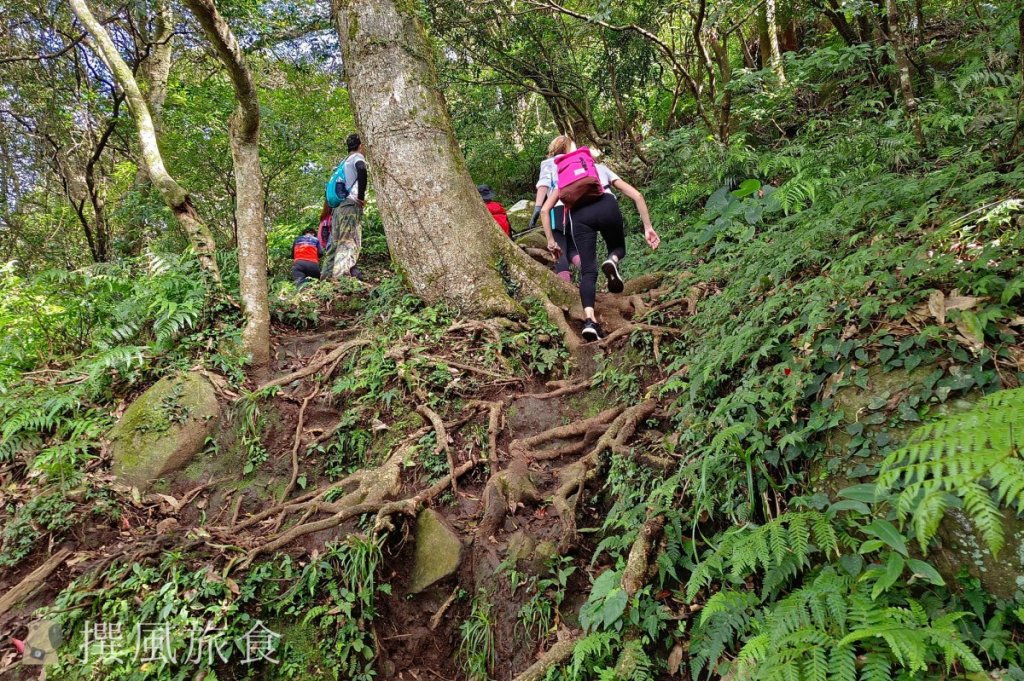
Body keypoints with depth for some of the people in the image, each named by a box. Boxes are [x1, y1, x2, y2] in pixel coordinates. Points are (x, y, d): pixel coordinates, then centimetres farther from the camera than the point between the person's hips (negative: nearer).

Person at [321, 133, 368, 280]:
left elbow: (331, 185, 27)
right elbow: (362, 170, -24)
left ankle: (328, 276, 8)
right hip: (351, 205, -8)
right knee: (349, 244, -17)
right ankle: (342, 277, -30)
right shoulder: (357, 157, 2)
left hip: (338, 207, 8)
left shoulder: (344, 162, 27)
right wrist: (361, 197, -19)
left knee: (335, 243, 9)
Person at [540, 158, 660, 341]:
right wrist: (647, 227, 20)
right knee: (618, 248, 27)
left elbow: (544, 210, 20)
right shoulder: (602, 168, 37)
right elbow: (637, 195, 23)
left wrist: (551, 241, 22)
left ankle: (590, 320, -23)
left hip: (578, 213, 0)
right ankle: (612, 261, -11)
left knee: (588, 271, 0)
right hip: (606, 206, 0)